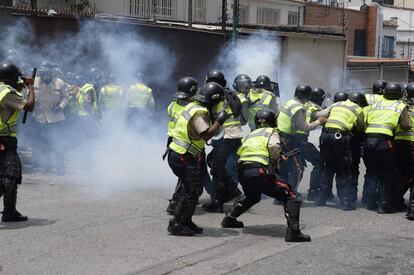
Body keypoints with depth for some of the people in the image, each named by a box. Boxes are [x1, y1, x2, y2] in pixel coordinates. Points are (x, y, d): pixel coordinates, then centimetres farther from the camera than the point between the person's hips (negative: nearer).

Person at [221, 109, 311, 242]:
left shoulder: (250, 135, 29)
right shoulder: (271, 132, 11)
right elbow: (273, 147, -11)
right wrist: (275, 162, 6)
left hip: (242, 172, 7)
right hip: (259, 171, -7)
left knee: (252, 196, 37)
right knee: (290, 196, -2)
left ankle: (229, 218, 41)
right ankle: (293, 232, -16)